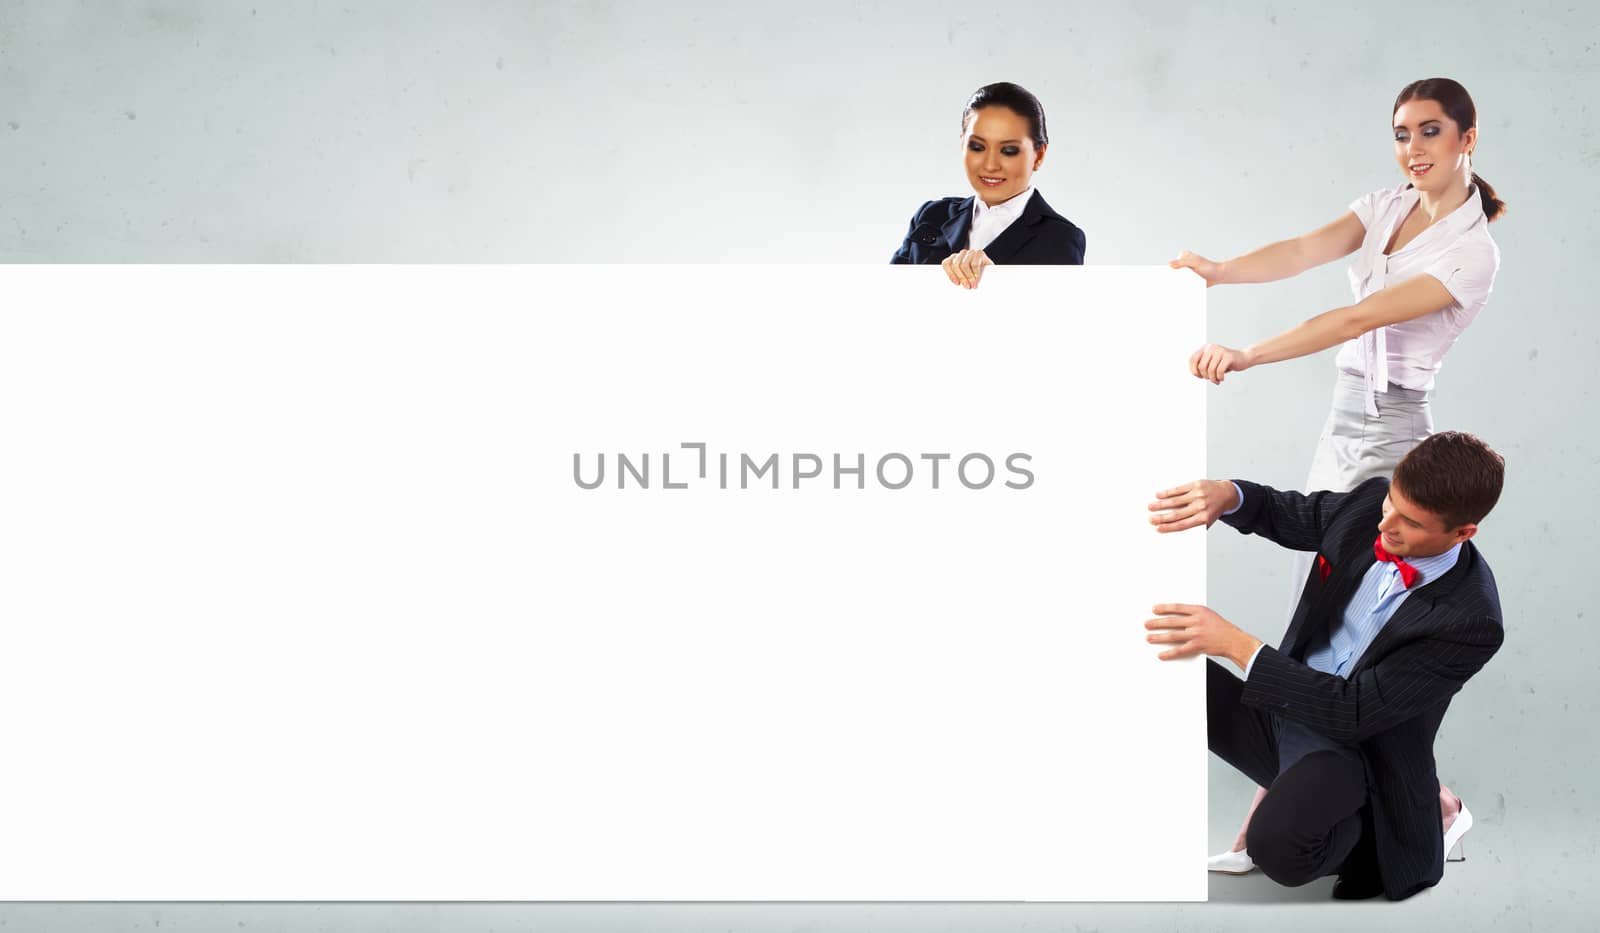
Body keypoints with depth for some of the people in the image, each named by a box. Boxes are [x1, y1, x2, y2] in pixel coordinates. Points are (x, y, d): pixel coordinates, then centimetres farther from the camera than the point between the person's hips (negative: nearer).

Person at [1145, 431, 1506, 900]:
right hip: (1288, 705, 7)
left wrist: (1235, 644, -29)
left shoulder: (1471, 622, -25)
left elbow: (1355, 713, -25)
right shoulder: (1371, 502, -8)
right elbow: (1281, 514, 11)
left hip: (1353, 746, -7)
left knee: (1279, 844, -37)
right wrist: (1226, 494, -15)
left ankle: (1365, 836, 1)